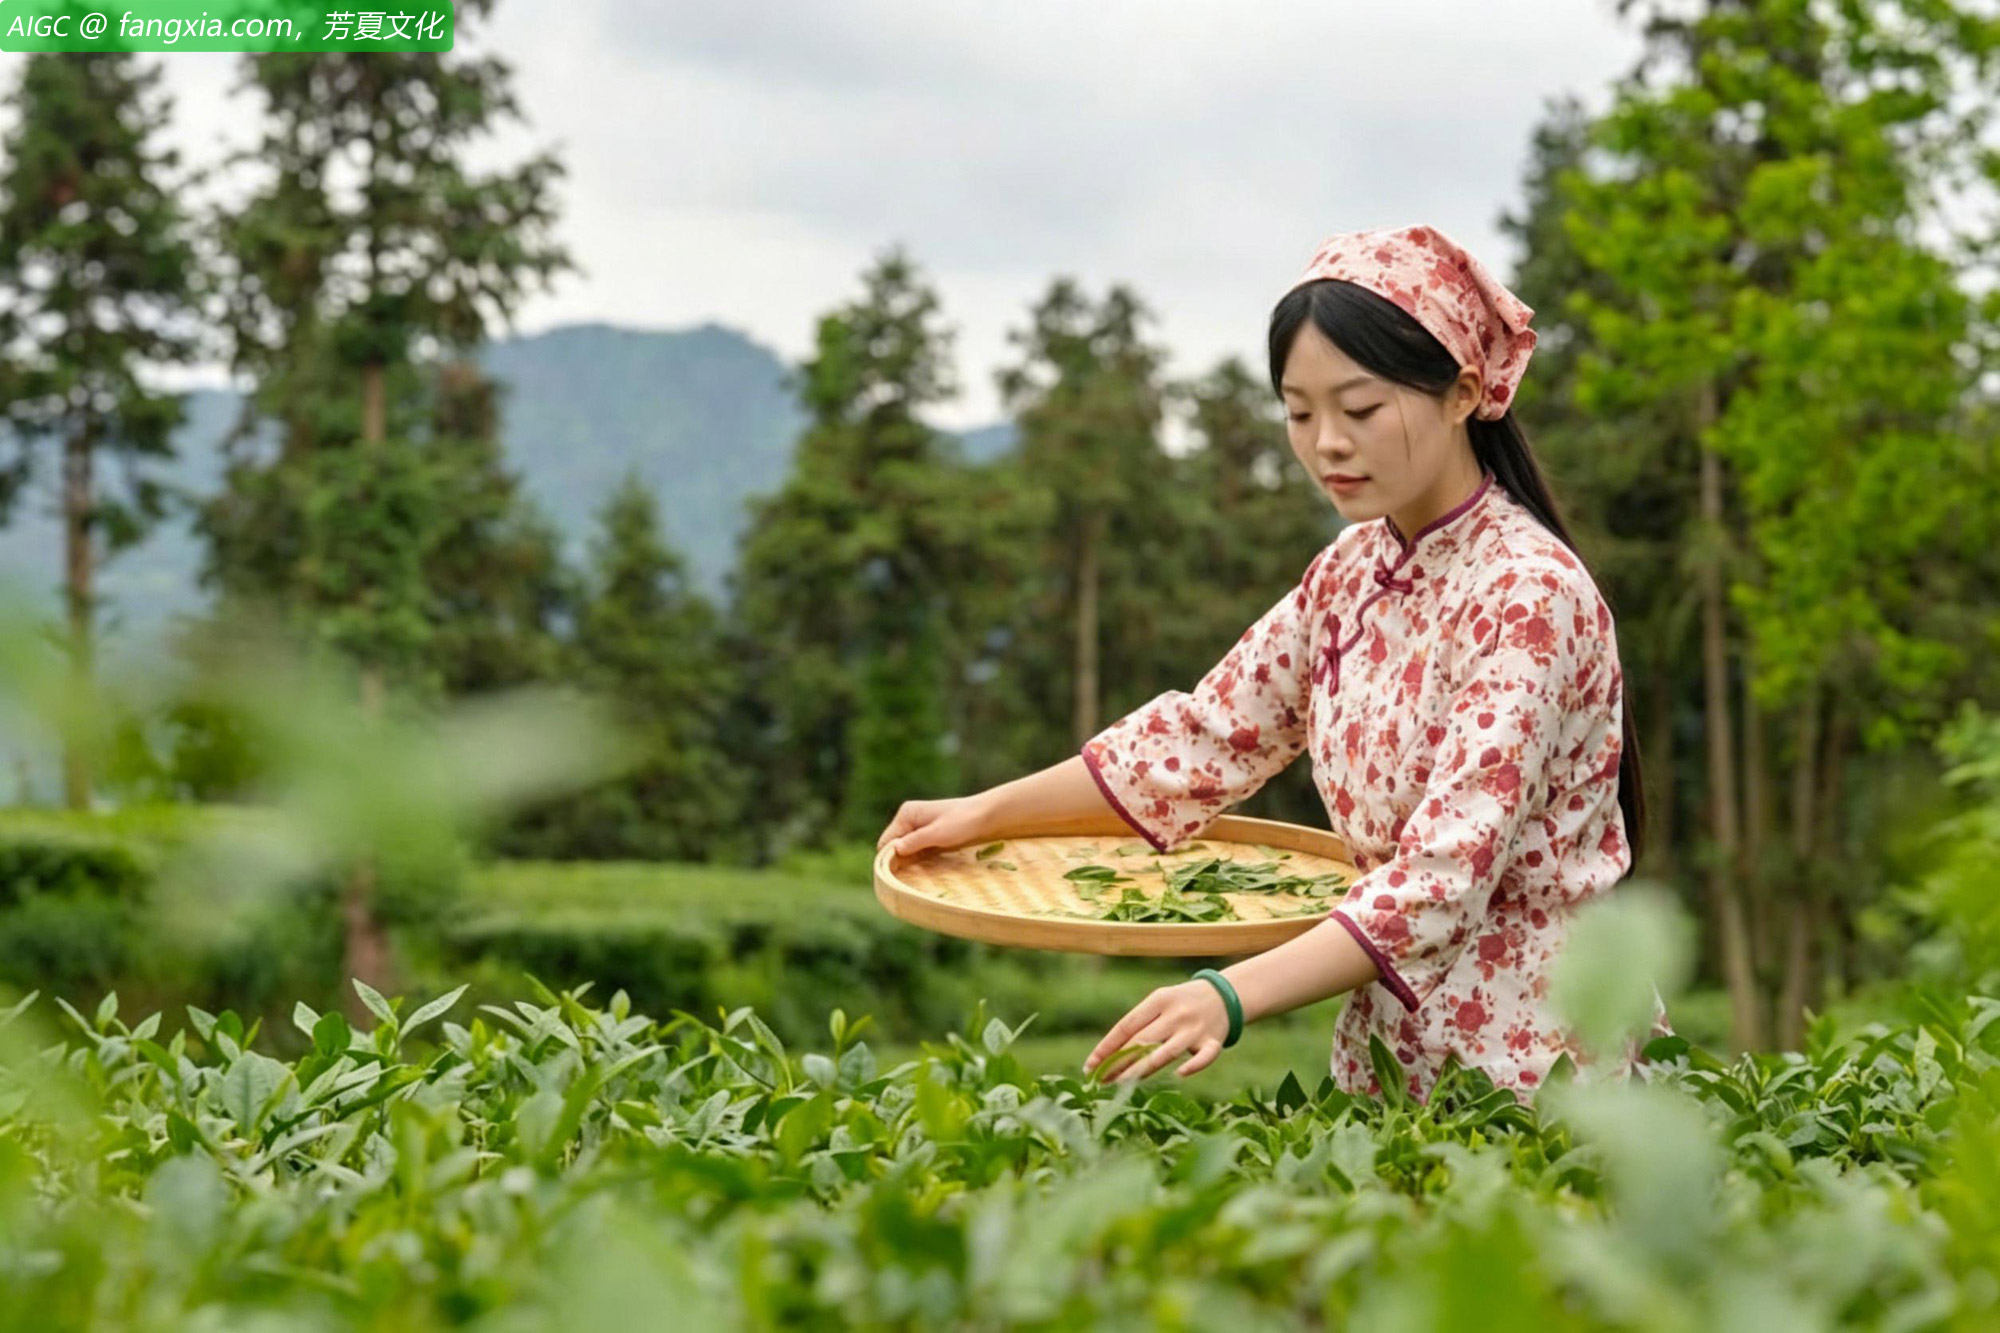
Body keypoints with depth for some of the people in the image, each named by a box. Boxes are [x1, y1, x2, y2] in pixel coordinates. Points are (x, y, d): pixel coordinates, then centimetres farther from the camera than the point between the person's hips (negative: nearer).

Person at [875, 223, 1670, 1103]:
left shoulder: (1529, 593, -16)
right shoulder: (1351, 571, 8)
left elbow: (1445, 876, -24)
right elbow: (1211, 730, 14)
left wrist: (1233, 997, -34)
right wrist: (986, 811, 6)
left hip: (1532, 1069, -6)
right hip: (1394, 1060, 6)